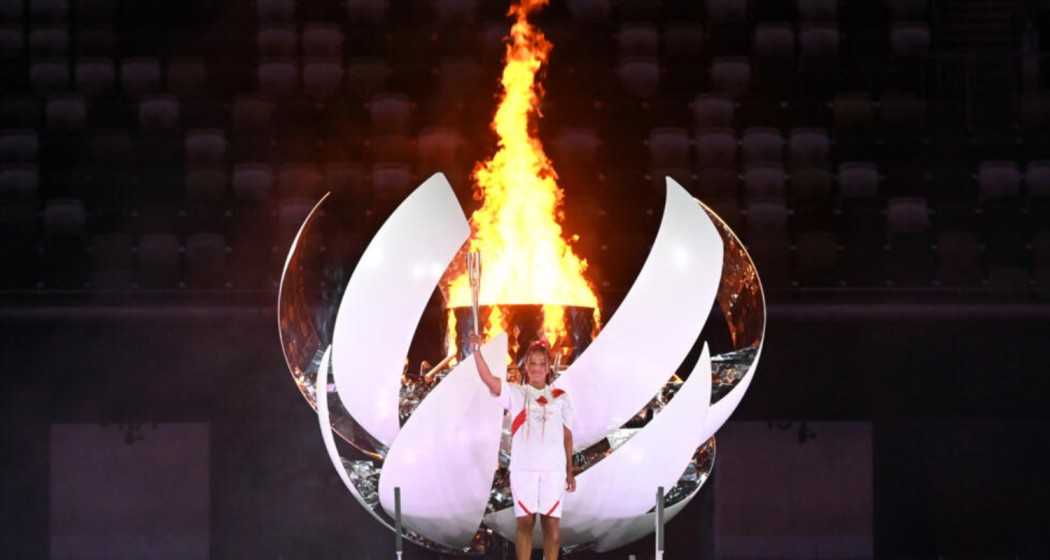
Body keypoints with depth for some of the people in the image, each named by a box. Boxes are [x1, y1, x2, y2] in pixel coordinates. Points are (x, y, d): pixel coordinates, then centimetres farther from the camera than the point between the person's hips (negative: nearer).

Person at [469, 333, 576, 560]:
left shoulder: (560, 397, 10)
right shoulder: (515, 393, 5)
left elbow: (567, 436, 12)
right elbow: (489, 379, -12)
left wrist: (570, 471, 10)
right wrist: (477, 351, -27)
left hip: (553, 468, 1)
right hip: (523, 467, -1)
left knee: (552, 523, 1)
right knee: (525, 522, 1)